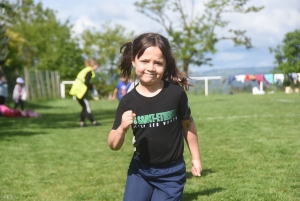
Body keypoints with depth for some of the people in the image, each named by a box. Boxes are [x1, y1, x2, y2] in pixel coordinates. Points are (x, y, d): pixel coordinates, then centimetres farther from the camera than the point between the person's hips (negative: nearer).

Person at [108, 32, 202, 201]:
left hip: (171, 172, -2)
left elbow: (188, 125, 3)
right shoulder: (128, 101, -9)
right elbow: (114, 146, -6)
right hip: (140, 170, 2)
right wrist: (122, 128, -26)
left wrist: (196, 158, 8)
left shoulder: (176, 93, -14)